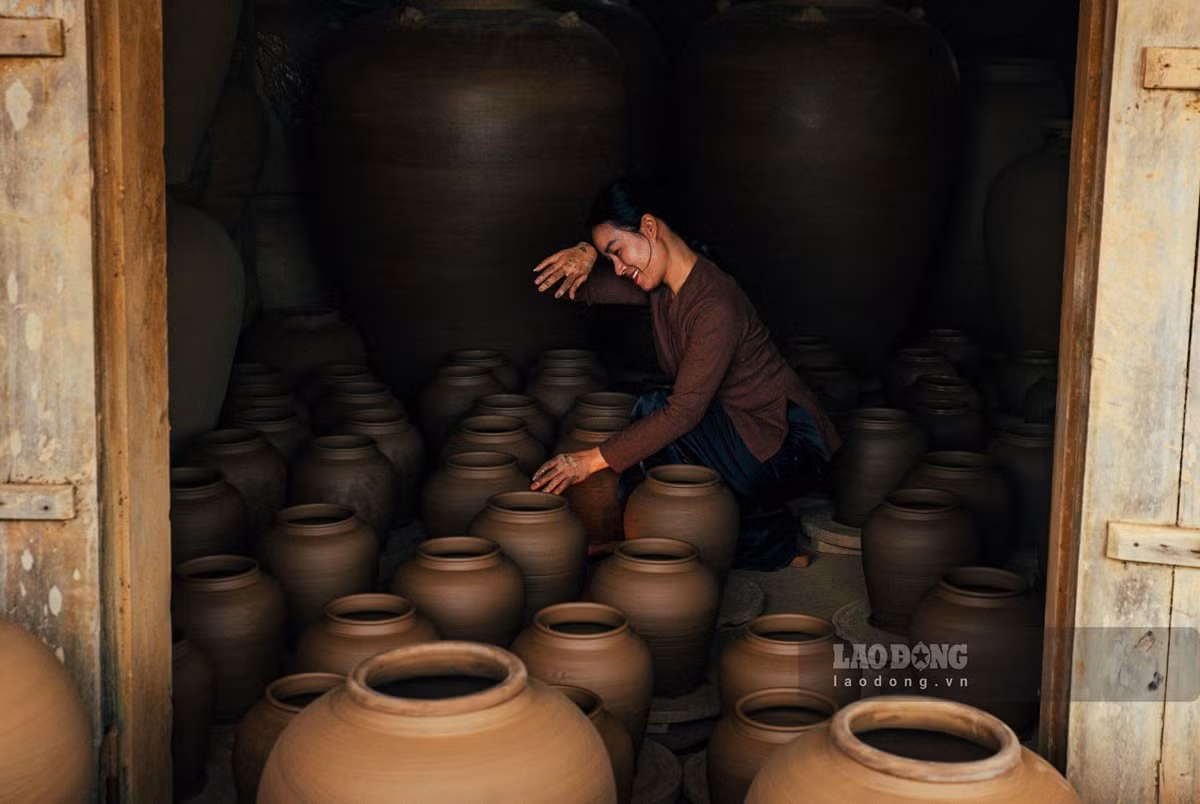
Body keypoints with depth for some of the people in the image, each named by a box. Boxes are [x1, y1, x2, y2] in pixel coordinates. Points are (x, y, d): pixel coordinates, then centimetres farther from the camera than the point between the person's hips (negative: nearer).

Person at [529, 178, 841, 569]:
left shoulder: (716, 304, -25)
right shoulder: (660, 284, 2)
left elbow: (685, 410, -29)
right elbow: (582, 288, 9)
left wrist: (594, 459, -29)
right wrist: (585, 254, -15)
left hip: (790, 454, -9)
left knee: (652, 408, -23)